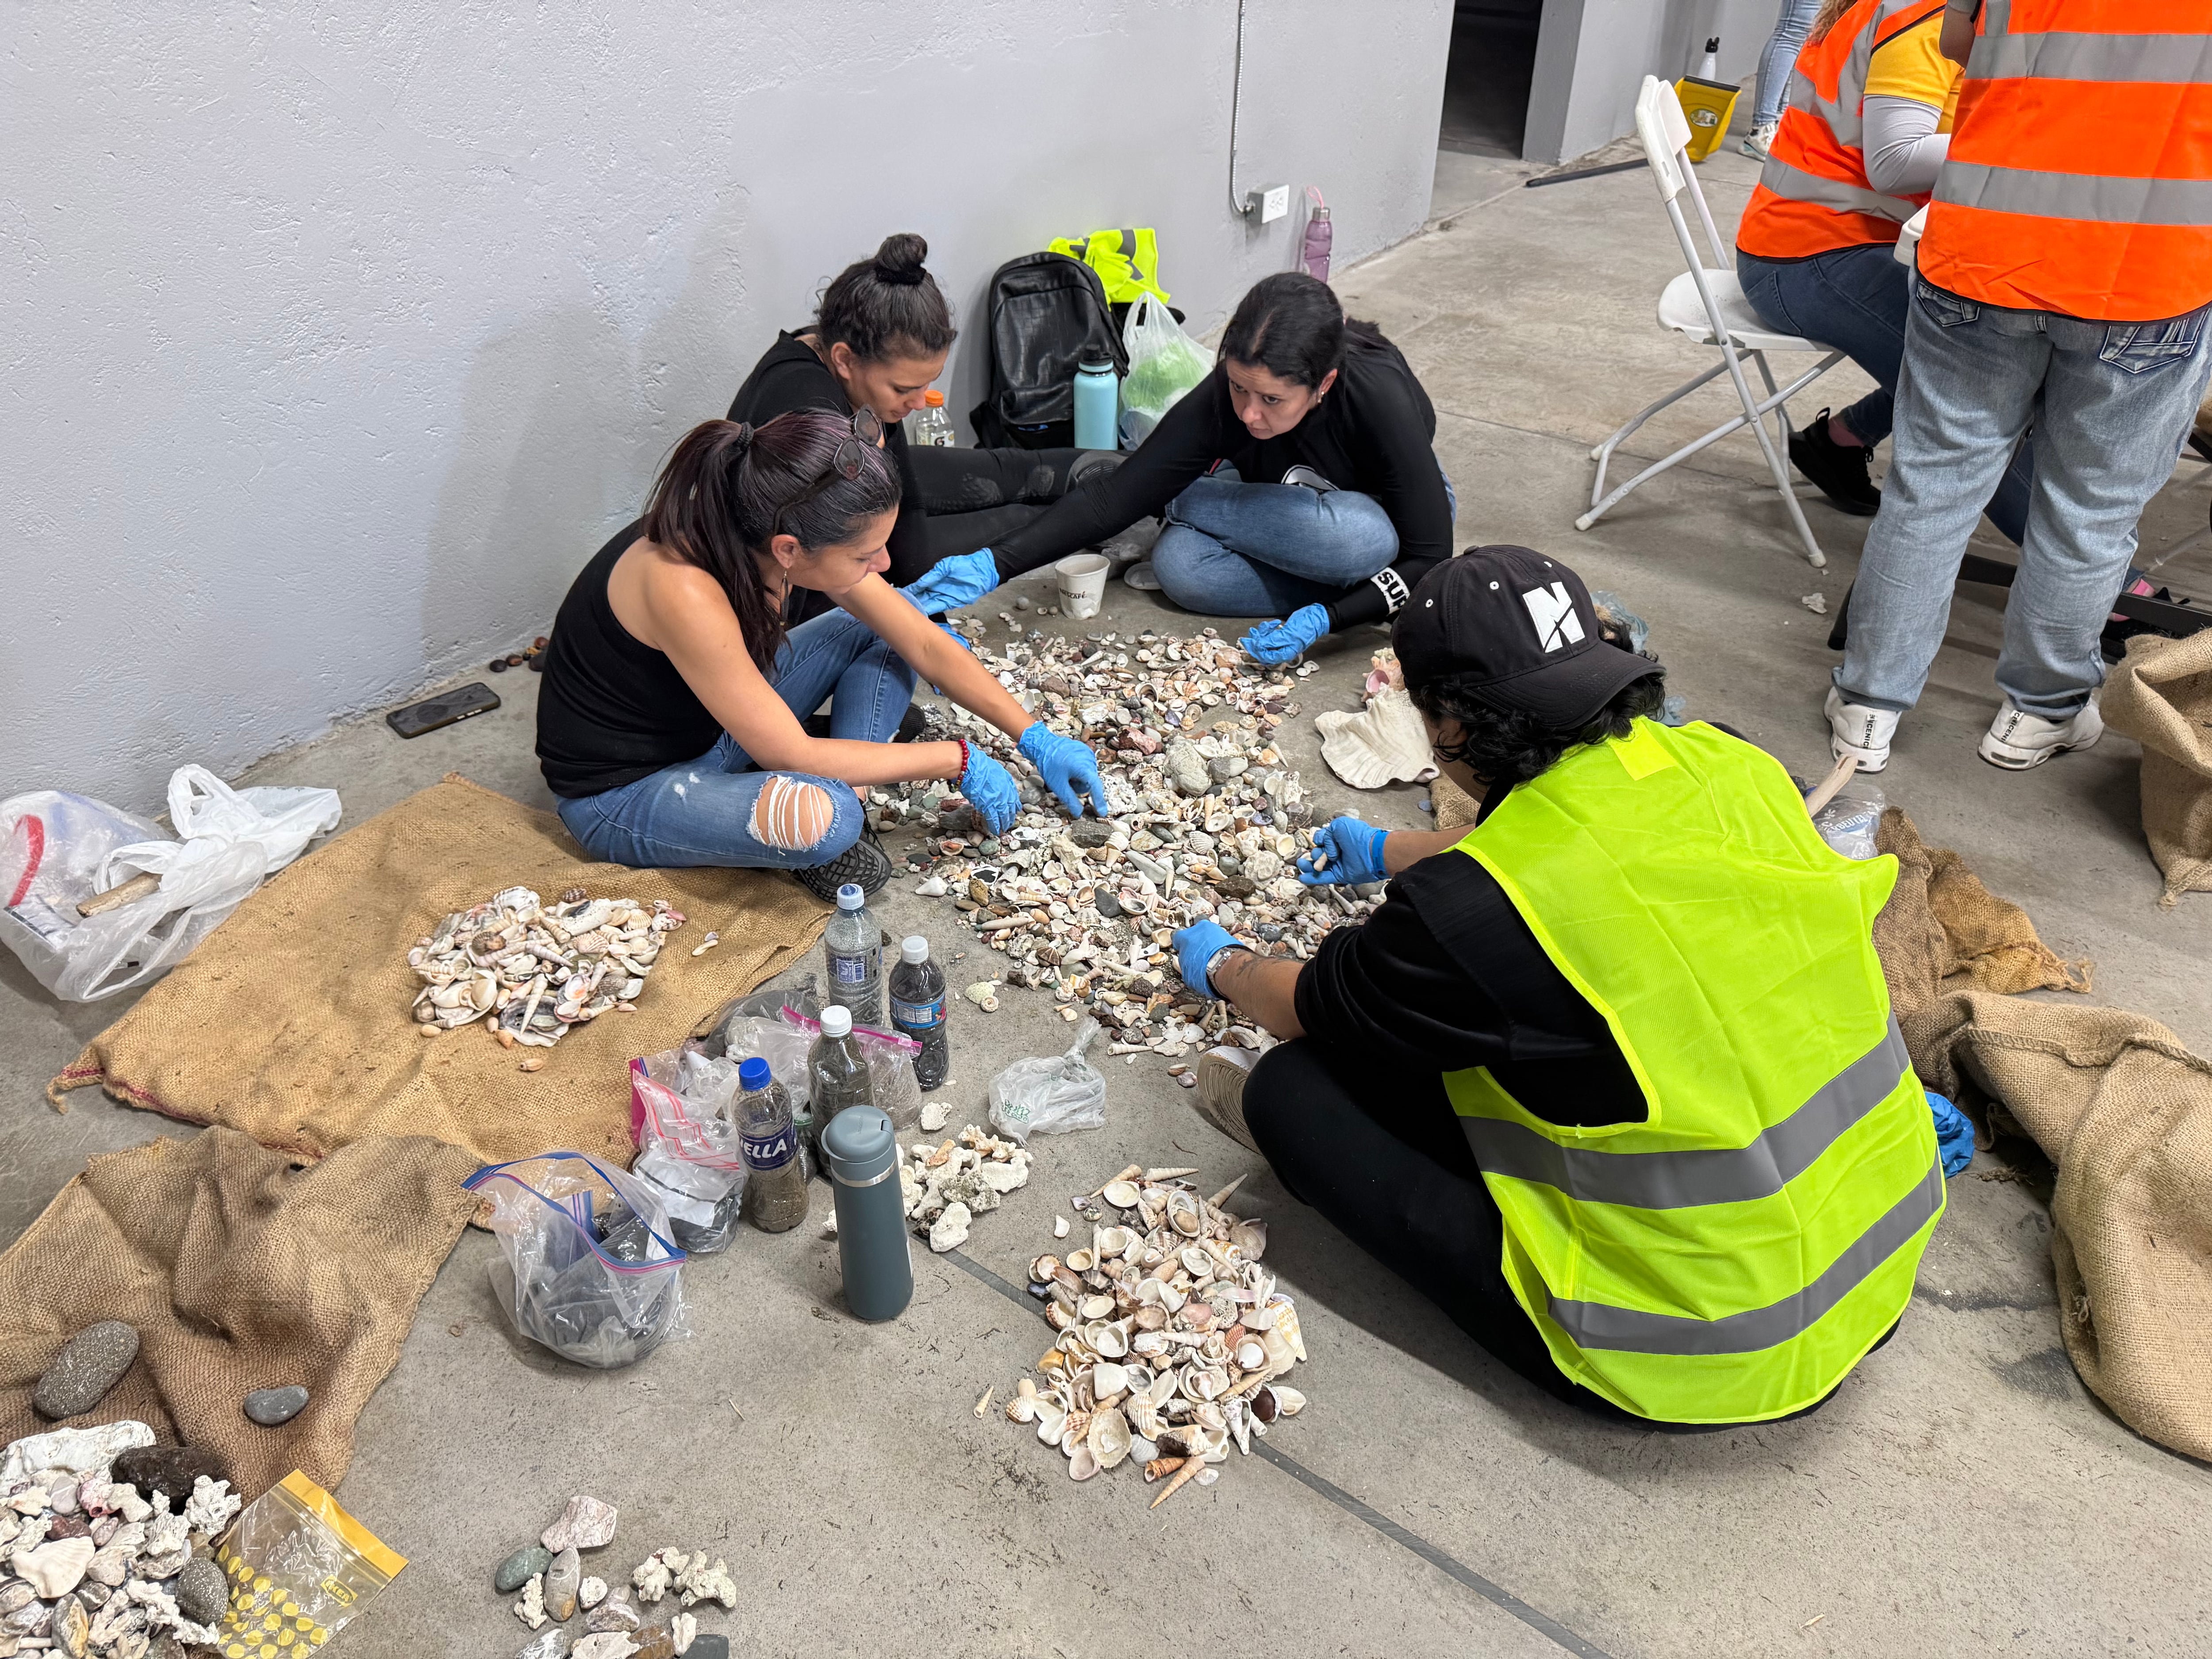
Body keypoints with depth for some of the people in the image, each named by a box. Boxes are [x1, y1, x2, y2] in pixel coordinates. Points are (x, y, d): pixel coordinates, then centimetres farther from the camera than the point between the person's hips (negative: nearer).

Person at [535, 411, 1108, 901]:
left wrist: (1037, 738, -3)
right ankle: (822, 840, -2)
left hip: (718, 729, 8)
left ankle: (840, 803, -8)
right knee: (821, 817, -36)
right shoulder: (682, 588, -37)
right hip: (621, 794, -8)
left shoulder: (773, 532, -15)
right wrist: (958, 761, -23)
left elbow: (924, 643, -5)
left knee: (882, 637, 2)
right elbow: (793, 756, -31)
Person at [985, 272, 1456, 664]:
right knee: (1177, 564, -28)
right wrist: (996, 564, -36)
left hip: (1385, 512, -1)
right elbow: (1115, 496, -26)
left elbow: (1429, 557, -28)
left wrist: (1325, 619, -41)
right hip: (1287, 512, 1)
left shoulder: (1381, 400, -35)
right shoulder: (1223, 395, -28)